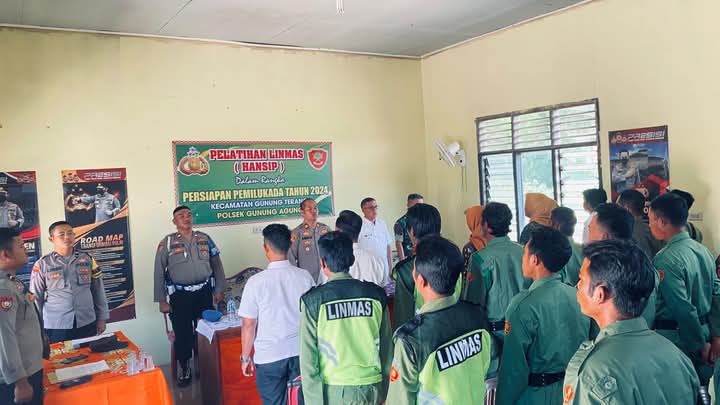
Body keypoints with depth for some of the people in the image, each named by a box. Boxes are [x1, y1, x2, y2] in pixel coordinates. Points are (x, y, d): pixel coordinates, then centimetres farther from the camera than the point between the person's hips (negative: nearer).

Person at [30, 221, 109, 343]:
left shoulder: (87, 259, 3)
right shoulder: (42, 264, -3)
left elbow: (98, 290, 7)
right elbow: (35, 297, 2)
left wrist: (102, 318, 8)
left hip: (87, 324, 2)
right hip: (56, 327, -2)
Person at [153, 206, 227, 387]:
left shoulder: (205, 239, 5)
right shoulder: (167, 243, -3)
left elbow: (217, 265, 10)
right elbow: (159, 273, -2)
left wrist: (219, 289, 7)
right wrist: (161, 300, -4)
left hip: (204, 292, 2)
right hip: (180, 294, -2)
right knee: (182, 333, 4)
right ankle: (184, 369, 23)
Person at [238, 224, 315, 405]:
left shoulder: (256, 282, -14)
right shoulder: (304, 276, -7)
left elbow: (248, 325, -9)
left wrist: (245, 357, 4)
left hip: (269, 356, -2)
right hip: (301, 351, 2)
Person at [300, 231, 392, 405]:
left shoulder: (313, 301, -11)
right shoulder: (376, 295, -4)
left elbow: (308, 357, -10)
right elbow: (387, 348, 1)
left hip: (333, 391, -2)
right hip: (371, 389, 2)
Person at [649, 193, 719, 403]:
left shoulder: (665, 259, -21)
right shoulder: (703, 250, 4)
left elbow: (683, 309, -22)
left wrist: (701, 345, -11)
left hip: (676, 337, -8)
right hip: (703, 332, 8)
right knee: (697, 389, 20)